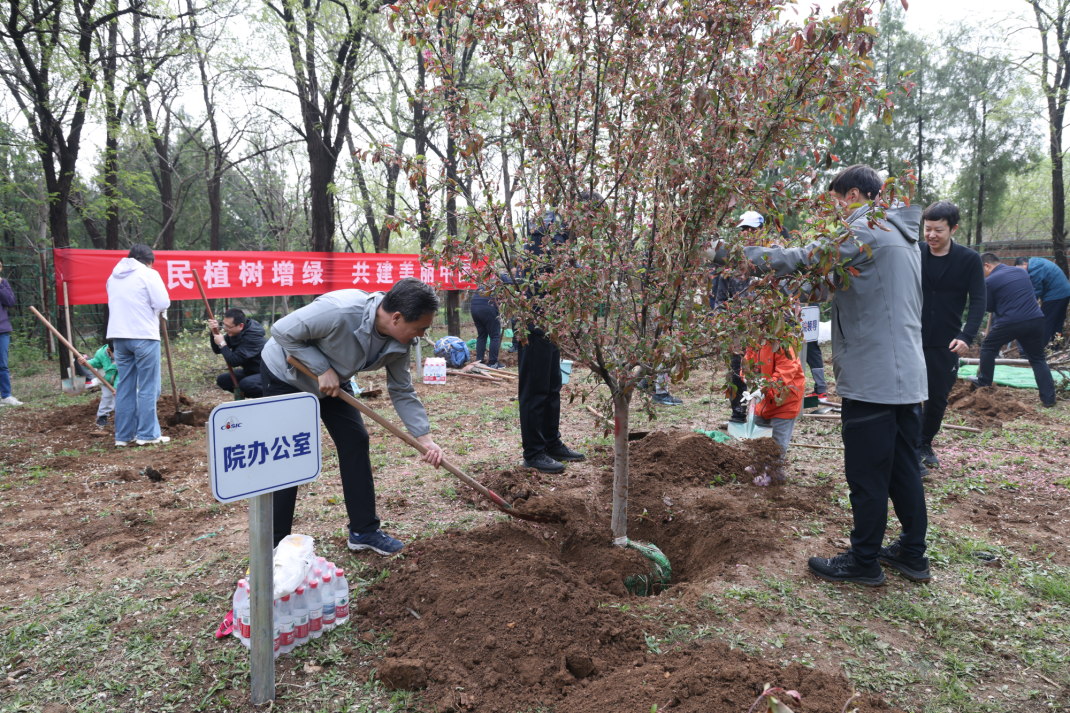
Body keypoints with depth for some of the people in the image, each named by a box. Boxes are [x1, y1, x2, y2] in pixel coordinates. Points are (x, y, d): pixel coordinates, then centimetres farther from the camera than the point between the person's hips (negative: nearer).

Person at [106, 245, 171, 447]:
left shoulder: (113, 276, 17)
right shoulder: (149, 274, -4)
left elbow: (115, 305, 19)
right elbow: (163, 303, -12)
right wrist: (157, 311, 9)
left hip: (118, 336, 6)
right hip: (144, 336, -6)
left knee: (125, 387, 11)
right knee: (148, 387, 0)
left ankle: (123, 435, 14)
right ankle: (147, 434, 1)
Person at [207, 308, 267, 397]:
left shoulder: (252, 337, -27)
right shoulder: (233, 332, 0)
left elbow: (234, 361, -28)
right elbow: (217, 350, 8)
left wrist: (222, 344, -17)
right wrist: (214, 333, -7)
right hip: (249, 371, 10)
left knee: (246, 384, -35)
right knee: (222, 380, 3)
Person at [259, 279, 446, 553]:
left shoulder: (399, 342, -17)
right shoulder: (340, 311, -40)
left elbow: (402, 391, -7)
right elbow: (282, 332, -29)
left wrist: (426, 439, -13)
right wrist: (323, 369, -30)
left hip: (332, 379, 7)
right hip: (285, 375, -6)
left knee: (355, 442, 1)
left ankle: (364, 530, 13)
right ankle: (273, 544, 8)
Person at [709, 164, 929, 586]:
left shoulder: (865, 232, -13)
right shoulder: (903, 235, 17)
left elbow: (797, 260, -19)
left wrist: (725, 252, -14)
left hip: (873, 378, -9)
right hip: (907, 376, 10)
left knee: (867, 475, 1)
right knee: (902, 468, 17)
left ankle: (863, 562, 14)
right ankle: (912, 554, 28)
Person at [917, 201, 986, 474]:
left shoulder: (969, 259, -2)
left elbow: (978, 301, -5)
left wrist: (967, 336, -18)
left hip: (945, 344, 1)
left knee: (938, 398, 12)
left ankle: (926, 445, 31)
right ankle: (914, 451, 2)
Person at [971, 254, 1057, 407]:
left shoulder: (990, 281, -5)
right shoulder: (1021, 271, 14)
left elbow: (990, 307, 6)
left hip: (1011, 322, -5)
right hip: (1036, 320, 6)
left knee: (988, 347, 19)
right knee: (1038, 359, 14)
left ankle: (983, 382, 27)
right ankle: (1048, 398, 13)